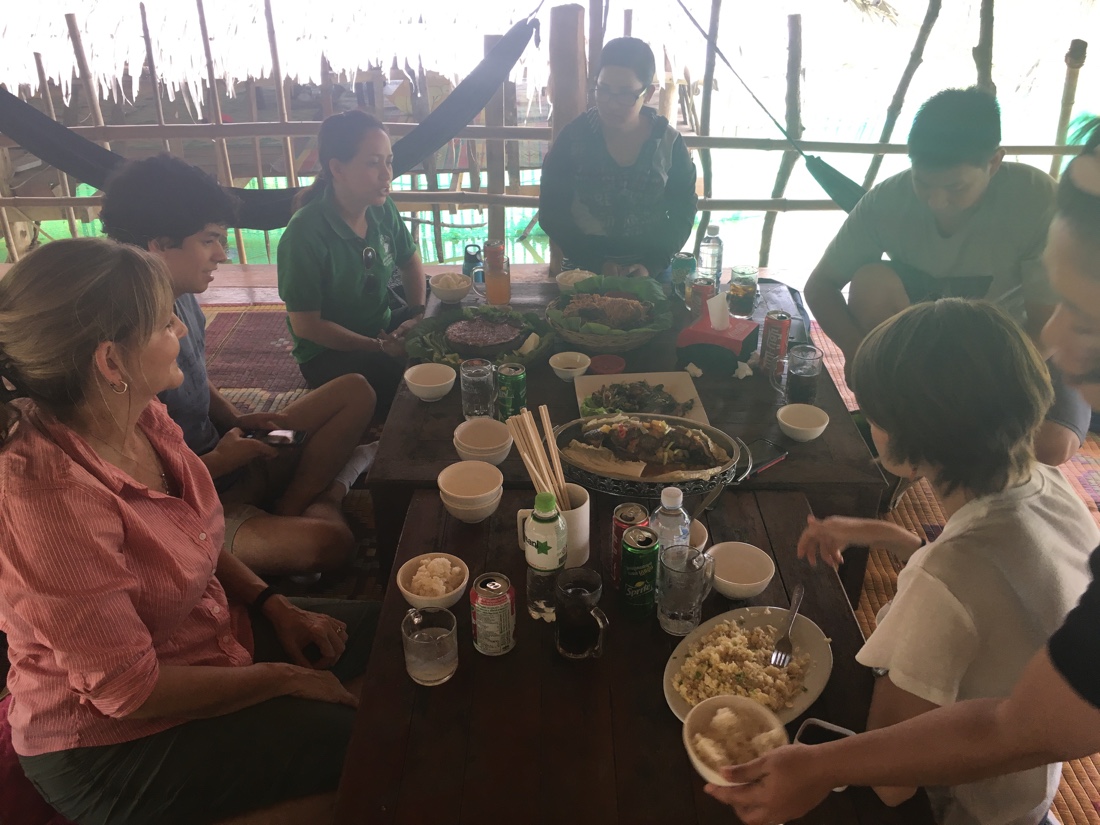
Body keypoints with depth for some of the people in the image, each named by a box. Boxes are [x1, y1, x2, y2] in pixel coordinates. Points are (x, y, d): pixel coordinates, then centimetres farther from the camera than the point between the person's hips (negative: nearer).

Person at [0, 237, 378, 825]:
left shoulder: (142, 416, -10)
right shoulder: (52, 495, -33)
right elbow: (129, 690, -25)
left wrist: (275, 607, -3)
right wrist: (285, 679, -15)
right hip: (114, 741, -7)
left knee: (386, 631, 8)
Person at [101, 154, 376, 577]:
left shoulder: (183, 301, 0)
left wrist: (238, 421, 1)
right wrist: (220, 460, -15)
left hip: (229, 459, 9)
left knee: (355, 392, 6)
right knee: (330, 542, -33)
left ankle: (291, 506, -3)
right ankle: (319, 499, 0)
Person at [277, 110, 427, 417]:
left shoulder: (383, 209, -8)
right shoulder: (305, 233, -25)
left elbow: (410, 261, 11)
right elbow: (306, 325, -20)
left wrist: (418, 315, -6)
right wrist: (379, 347, -20)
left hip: (384, 329, 7)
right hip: (329, 352, -6)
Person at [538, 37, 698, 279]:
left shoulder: (669, 142, 1)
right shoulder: (573, 137, -3)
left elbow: (682, 211, 5)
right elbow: (552, 212, -2)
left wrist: (652, 265, -9)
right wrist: (596, 261, -12)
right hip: (583, 270, -1)